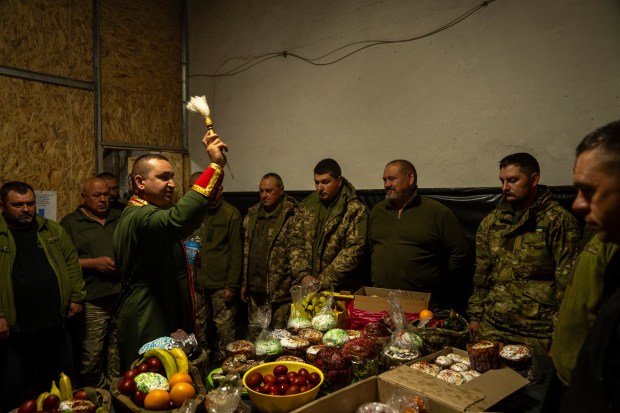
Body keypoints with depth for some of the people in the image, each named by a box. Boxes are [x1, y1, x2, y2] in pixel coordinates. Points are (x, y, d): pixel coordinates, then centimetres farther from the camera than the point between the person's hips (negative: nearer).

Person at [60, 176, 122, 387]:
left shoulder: (120, 218, 15)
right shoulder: (70, 223, 3)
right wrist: (94, 263, -13)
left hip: (123, 296, 4)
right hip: (93, 301, -4)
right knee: (92, 355, 1)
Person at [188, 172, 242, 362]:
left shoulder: (231, 214, -5)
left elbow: (236, 252, -6)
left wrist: (232, 285, -10)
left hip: (221, 284, -4)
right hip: (198, 282, 5)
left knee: (224, 329, 1)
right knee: (200, 326, 15)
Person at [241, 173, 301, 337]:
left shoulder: (293, 216, -10)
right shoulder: (252, 215, 11)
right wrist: (244, 283, 15)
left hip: (282, 293, -6)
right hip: (255, 291, 6)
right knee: (254, 336, 16)